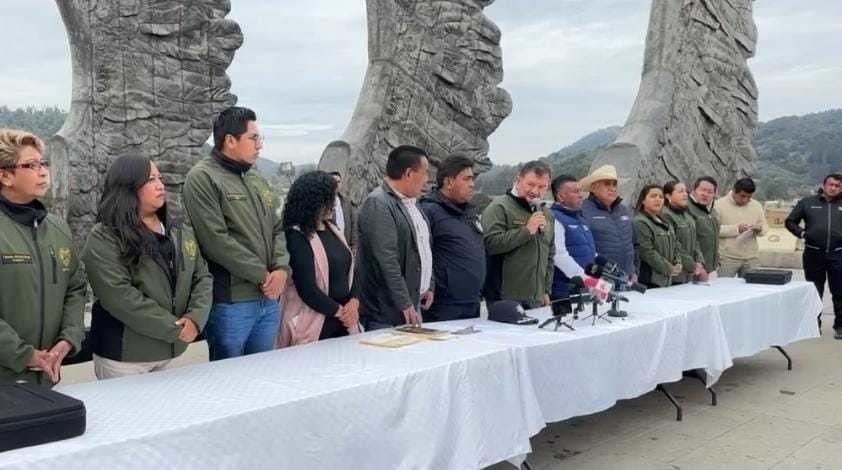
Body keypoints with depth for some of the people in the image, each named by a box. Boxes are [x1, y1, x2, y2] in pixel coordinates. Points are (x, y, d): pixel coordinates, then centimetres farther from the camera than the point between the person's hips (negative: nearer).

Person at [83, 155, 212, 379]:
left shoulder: (182, 233, 9)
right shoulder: (104, 239, -11)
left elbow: (202, 278, 8)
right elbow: (119, 296, -21)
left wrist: (195, 318, -11)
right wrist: (174, 328, -19)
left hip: (169, 352, 6)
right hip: (123, 355, -6)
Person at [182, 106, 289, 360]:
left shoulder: (256, 178, 15)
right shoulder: (202, 179, -10)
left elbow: (277, 228, 16)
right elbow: (217, 240, -18)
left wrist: (281, 268, -3)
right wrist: (263, 276, -14)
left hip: (270, 299, 7)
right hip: (231, 301, -7)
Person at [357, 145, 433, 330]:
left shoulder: (410, 202, 16)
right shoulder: (377, 205, -16)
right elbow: (387, 260, -22)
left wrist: (428, 286, 19)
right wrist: (404, 304, -22)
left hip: (414, 302, 9)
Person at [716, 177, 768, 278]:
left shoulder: (756, 206, 12)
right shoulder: (720, 204, -4)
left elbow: (765, 227, 17)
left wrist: (759, 229, -7)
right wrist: (736, 229, -19)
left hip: (752, 258, 4)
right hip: (727, 258, -4)